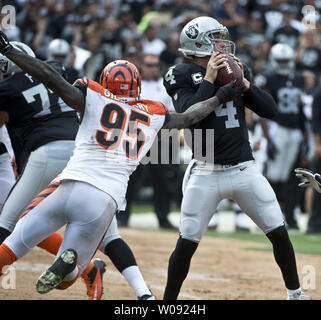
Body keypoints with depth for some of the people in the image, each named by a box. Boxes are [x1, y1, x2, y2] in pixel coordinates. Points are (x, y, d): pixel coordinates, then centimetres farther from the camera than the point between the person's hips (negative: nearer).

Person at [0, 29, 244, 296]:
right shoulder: (152, 116, 16)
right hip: (105, 202, 2)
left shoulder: (94, 99, 8)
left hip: (69, 187, -2)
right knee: (65, 279, 12)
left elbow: (51, 78, 1)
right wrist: (220, 97, 46)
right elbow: (188, 118, 31)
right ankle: (68, 264, -23)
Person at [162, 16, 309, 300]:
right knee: (187, 242, -5)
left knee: (279, 233, 2)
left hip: (244, 170, 4)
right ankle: (169, 301, 9)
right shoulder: (182, 76, -3)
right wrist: (210, 78, -16)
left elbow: (271, 110, 4)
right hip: (206, 173, -4)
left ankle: (295, 293, 18)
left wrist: (242, 82, -7)